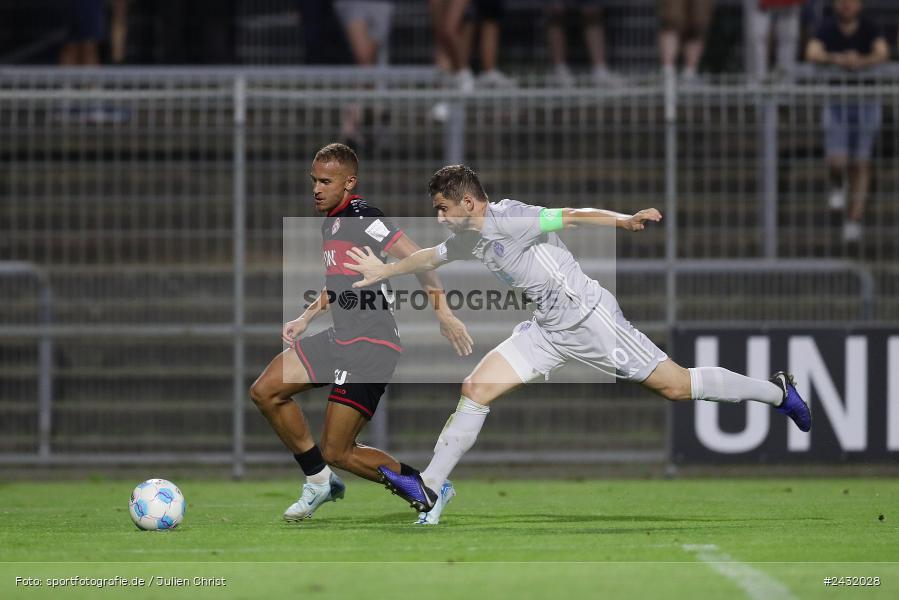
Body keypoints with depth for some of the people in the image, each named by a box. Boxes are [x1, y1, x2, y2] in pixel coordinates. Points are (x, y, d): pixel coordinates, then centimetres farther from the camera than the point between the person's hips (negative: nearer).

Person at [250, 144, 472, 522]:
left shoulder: (360, 218, -14)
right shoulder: (330, 222, 15)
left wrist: (443, 313, -24)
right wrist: (306, 319, 21)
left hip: (370, 348, -9)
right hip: (339, 339, 9)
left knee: (336, 452, -8)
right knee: (265, 391, 1)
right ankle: (320, 482, 11)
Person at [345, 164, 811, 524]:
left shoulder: (508, 219, -18)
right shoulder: (468, 240, 8)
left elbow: (572, 216, -26)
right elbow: (429, 258, 27)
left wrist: (622, 220, -40)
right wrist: (383, 272, 37)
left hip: (588, 316, -8)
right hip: (549, 329, 9)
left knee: (674, 385, -6)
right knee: (475, 389, 0)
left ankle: (775, 391, 10)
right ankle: (429, 490, 1)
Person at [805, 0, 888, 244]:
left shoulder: (870, 29, -6)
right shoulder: (827, 29, -5)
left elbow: (883, 53, -23)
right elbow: (812, 54, -21)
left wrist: (862, 62, -45)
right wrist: (836, 59, -42)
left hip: (865, 104, 0)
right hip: (836, 103, 0)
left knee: (860, 164, 1)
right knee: (837, 162, -10)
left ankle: (855, 220, 10)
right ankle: (837, 187, 26)